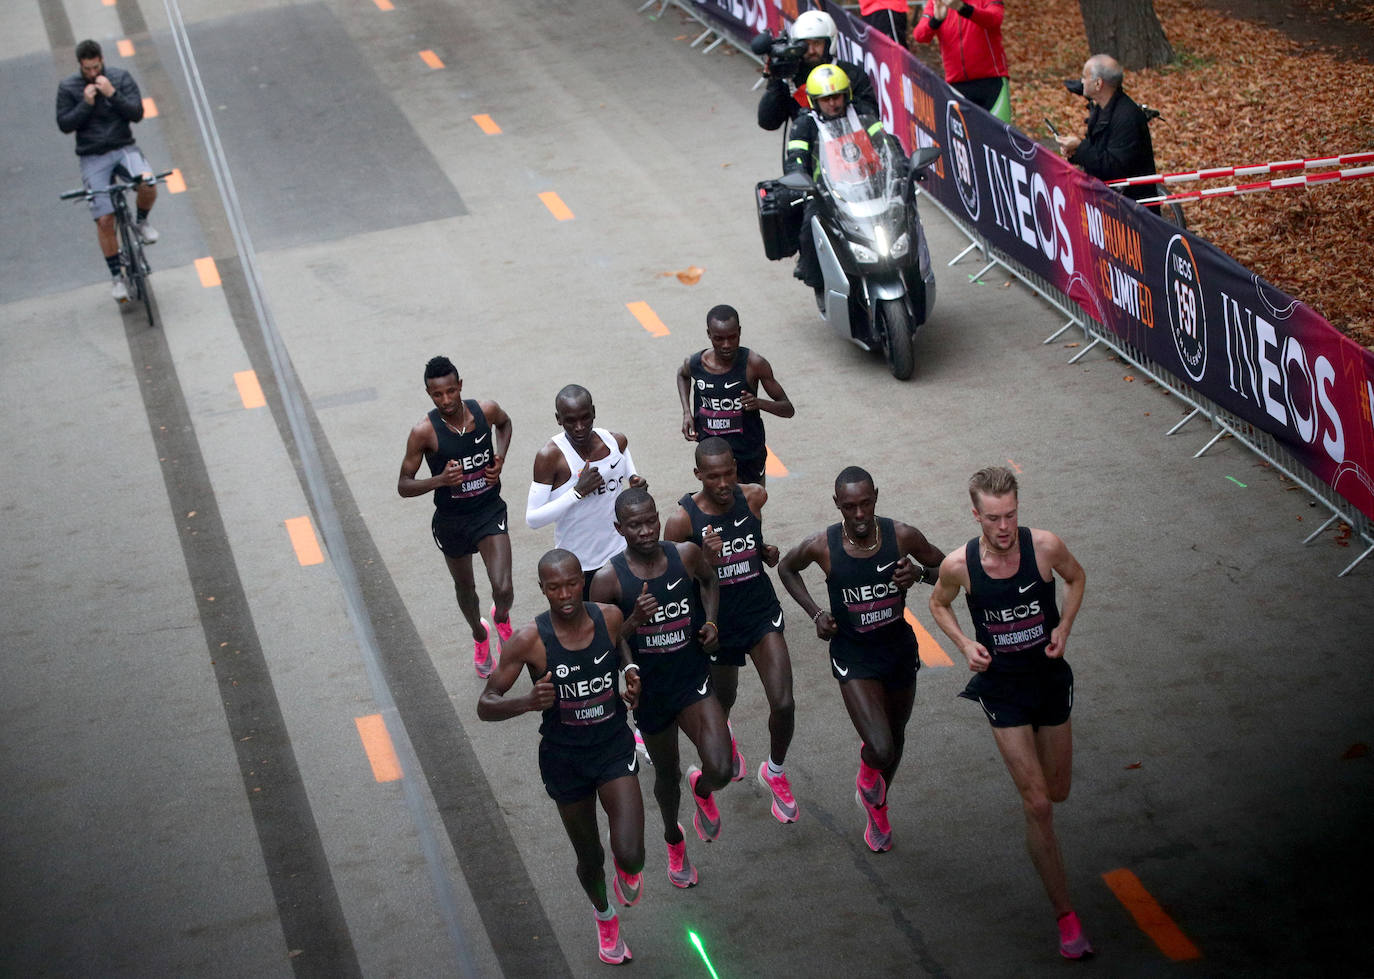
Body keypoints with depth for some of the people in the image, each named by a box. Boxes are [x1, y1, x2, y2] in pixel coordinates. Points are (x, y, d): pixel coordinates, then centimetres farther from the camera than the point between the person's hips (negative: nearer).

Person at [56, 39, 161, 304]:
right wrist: (86, 103, -17)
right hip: (93, 158, 0)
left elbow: (137, 113, -6)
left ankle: (142, 222, 2)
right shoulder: (68, 87, 1)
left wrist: (112, 94, -19)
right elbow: (64, 124, -4)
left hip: (124, 148, 0)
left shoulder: (120, 77, 1)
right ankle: (117, 277, 8)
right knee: (104, 220, -6)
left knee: (148, 183, -32)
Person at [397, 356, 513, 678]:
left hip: (489, 511, 0)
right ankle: (479, 634, 54)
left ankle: (501, 616, 24)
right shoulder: (424, 432, -22)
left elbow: (504, 423, 13)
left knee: (503, 589, -14)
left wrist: (500, 458, -4)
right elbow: (403, 486, -14)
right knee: (465, 587, 22)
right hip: (451, 520, 0)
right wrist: (439, 480, -32)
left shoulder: (486, 410, -15)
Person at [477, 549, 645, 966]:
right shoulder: (529, 640, -20)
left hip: (614, 747, 1)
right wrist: (528, 702, -35)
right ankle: (605, 916, 51)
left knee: (630, 856, -16)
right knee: (590, 858, 17)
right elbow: (486, 706, -15)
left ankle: (628, 867, 24)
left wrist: (631, 675, -9)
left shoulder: (610, 618, -12)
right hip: (564, 756, 0)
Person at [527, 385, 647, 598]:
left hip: (620, 554, 4)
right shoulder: (550, 457, -20)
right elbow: (533, 519, -22)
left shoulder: (616, 442, -4)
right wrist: (578, 491, -29)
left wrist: (636, 482, -5)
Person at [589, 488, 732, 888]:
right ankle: (673, 839, 52)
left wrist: (711, 622, -2)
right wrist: (633, 622, -28)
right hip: (650, 691, 0)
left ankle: (702, 789, 23)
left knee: (720, 772, -17)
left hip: (694, 682, 1)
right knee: (667, 775, 20)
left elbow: (709, 579, 14)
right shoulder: (609, 579, -17)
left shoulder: (687, 555, -10)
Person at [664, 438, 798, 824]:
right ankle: (725, 737, 60)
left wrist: (767, 552, -4)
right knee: (721, 702, 21)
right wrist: (705, 561, -31)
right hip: (717, 623, -1)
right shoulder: (682, 520, -22)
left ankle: (775, 772, 20)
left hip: (762, 613, 2)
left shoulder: (754, 498, -9)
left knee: (783, 703, -10)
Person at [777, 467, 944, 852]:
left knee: (896, 737, 24)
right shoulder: (822, 546, -19)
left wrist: (920, 572, -23)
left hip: (899, 647, 3)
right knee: (881, 751, -18)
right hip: (853, 655, -3)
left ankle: (878, 808, 54)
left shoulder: (902, 536, -16)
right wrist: (816, 613, -6)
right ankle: (868, 772, 22)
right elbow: (786, 567, 4)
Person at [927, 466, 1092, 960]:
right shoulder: (959, 565, -17)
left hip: (1050, 679, 2)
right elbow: (939, 604, 5)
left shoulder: (1045, 546, -16)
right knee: (1037, 806, -5)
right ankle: (1066, 917, 5)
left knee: (1057, 791, 18)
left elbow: (1076, 577, 6)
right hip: (1003, 688, -2)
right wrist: (965, 644, -12)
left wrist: (1063, 628, -9)